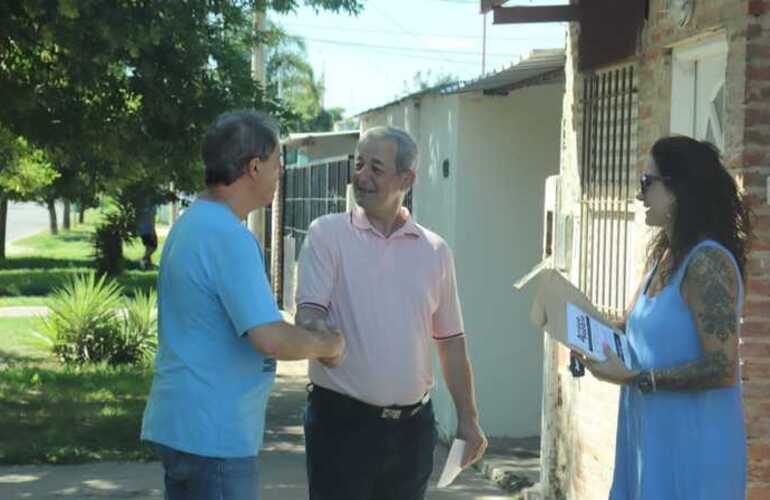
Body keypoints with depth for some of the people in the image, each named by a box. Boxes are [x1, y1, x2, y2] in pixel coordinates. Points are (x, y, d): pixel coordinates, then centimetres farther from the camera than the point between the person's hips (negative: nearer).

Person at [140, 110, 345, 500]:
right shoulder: (228, 237, -19)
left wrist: (311, 339, 16)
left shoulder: (191, 223, 12)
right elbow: (271, 338, -27)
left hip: (179, 423, 10)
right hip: (214, 433, -10)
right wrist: (326, 344, -7)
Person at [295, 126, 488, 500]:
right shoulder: (327, 233, -3)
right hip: (341, 419, -3)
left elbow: (451, 342, 11)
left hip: (413, 425, 4)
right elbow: (308, 312, -12)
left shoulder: (435, 251, 7)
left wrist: (468, 419, 9)